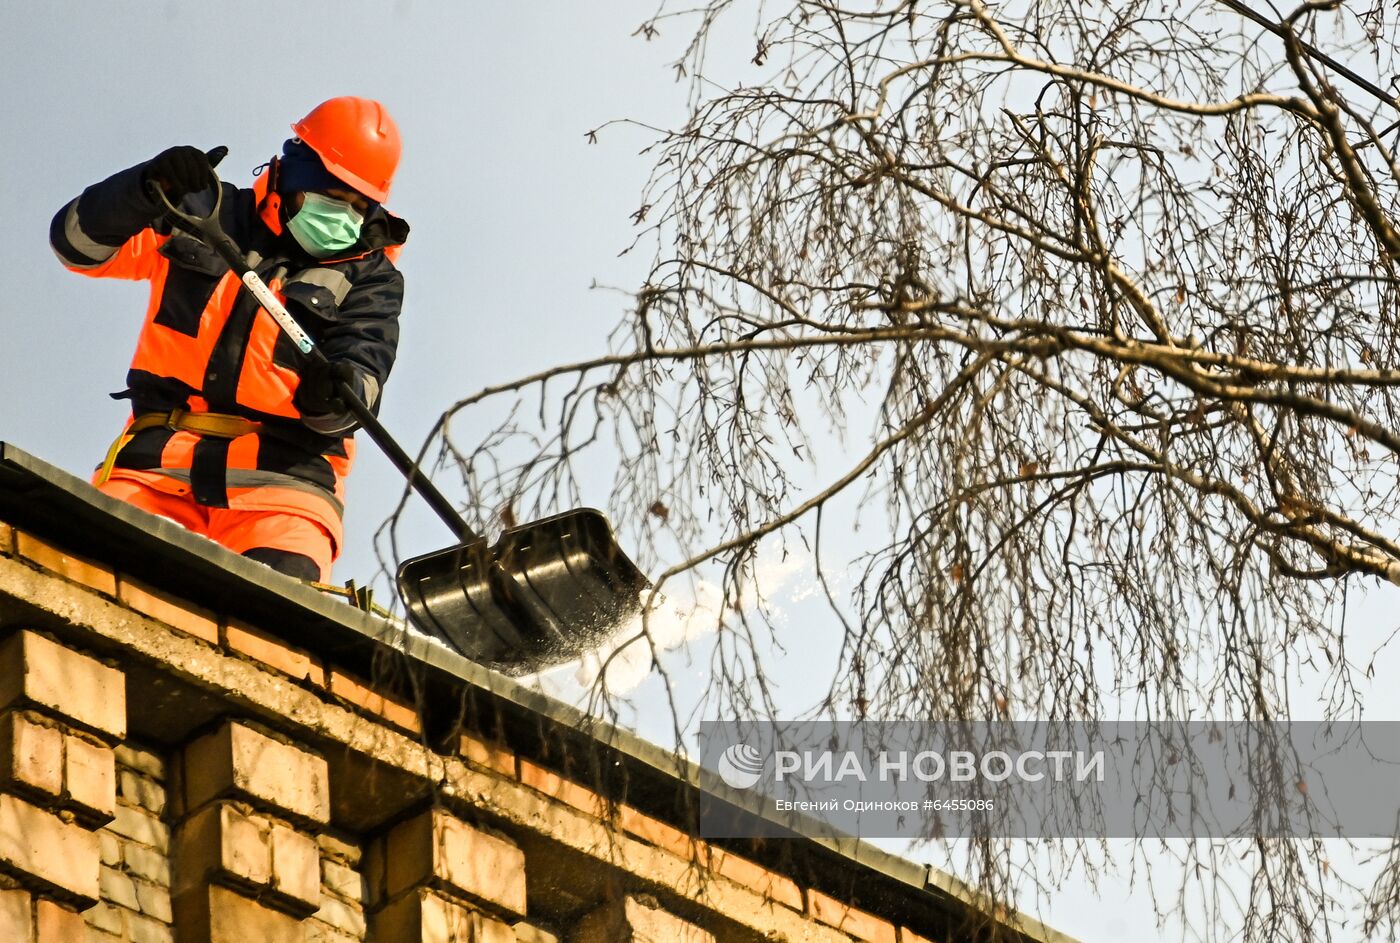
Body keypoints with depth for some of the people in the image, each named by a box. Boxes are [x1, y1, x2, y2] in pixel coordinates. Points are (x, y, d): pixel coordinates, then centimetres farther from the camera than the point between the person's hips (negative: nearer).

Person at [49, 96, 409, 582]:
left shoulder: (371, 277, 12)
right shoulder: (209, 216, 16)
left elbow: (363, 366, -4)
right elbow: (80, 243, 7)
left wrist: (333, 399, -30)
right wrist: (145, 190, -14)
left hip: (281, 472, -1)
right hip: (162, 453, 1)